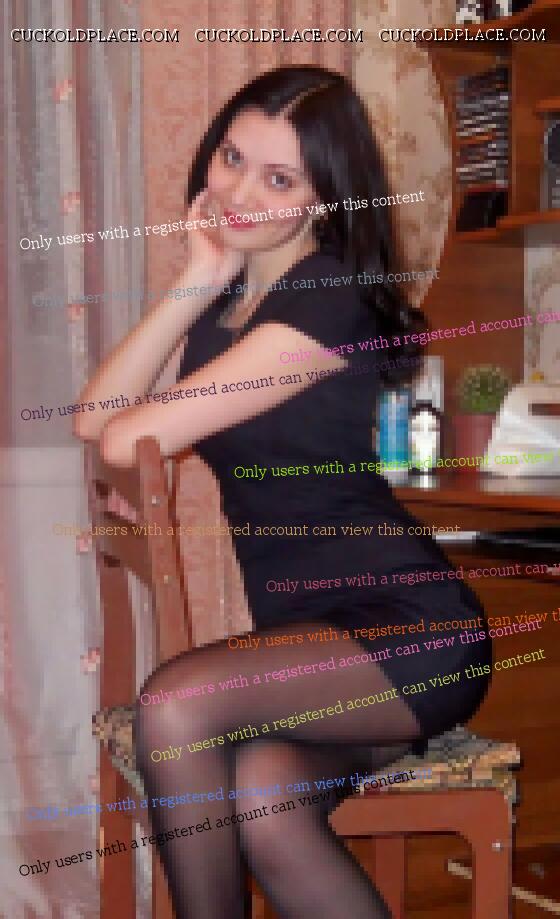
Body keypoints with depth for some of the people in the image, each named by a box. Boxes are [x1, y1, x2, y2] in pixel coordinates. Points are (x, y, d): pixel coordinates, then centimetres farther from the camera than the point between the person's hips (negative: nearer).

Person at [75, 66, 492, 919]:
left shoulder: (325, 303, -13)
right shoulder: (224, 297, 14)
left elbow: (126, 440, -16)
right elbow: (93, 415, -1)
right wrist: (199, 281, -2)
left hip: (403, 627, -6)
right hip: (306, 634, 6)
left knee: (174, 706, -27)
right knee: (262, 810, -25)